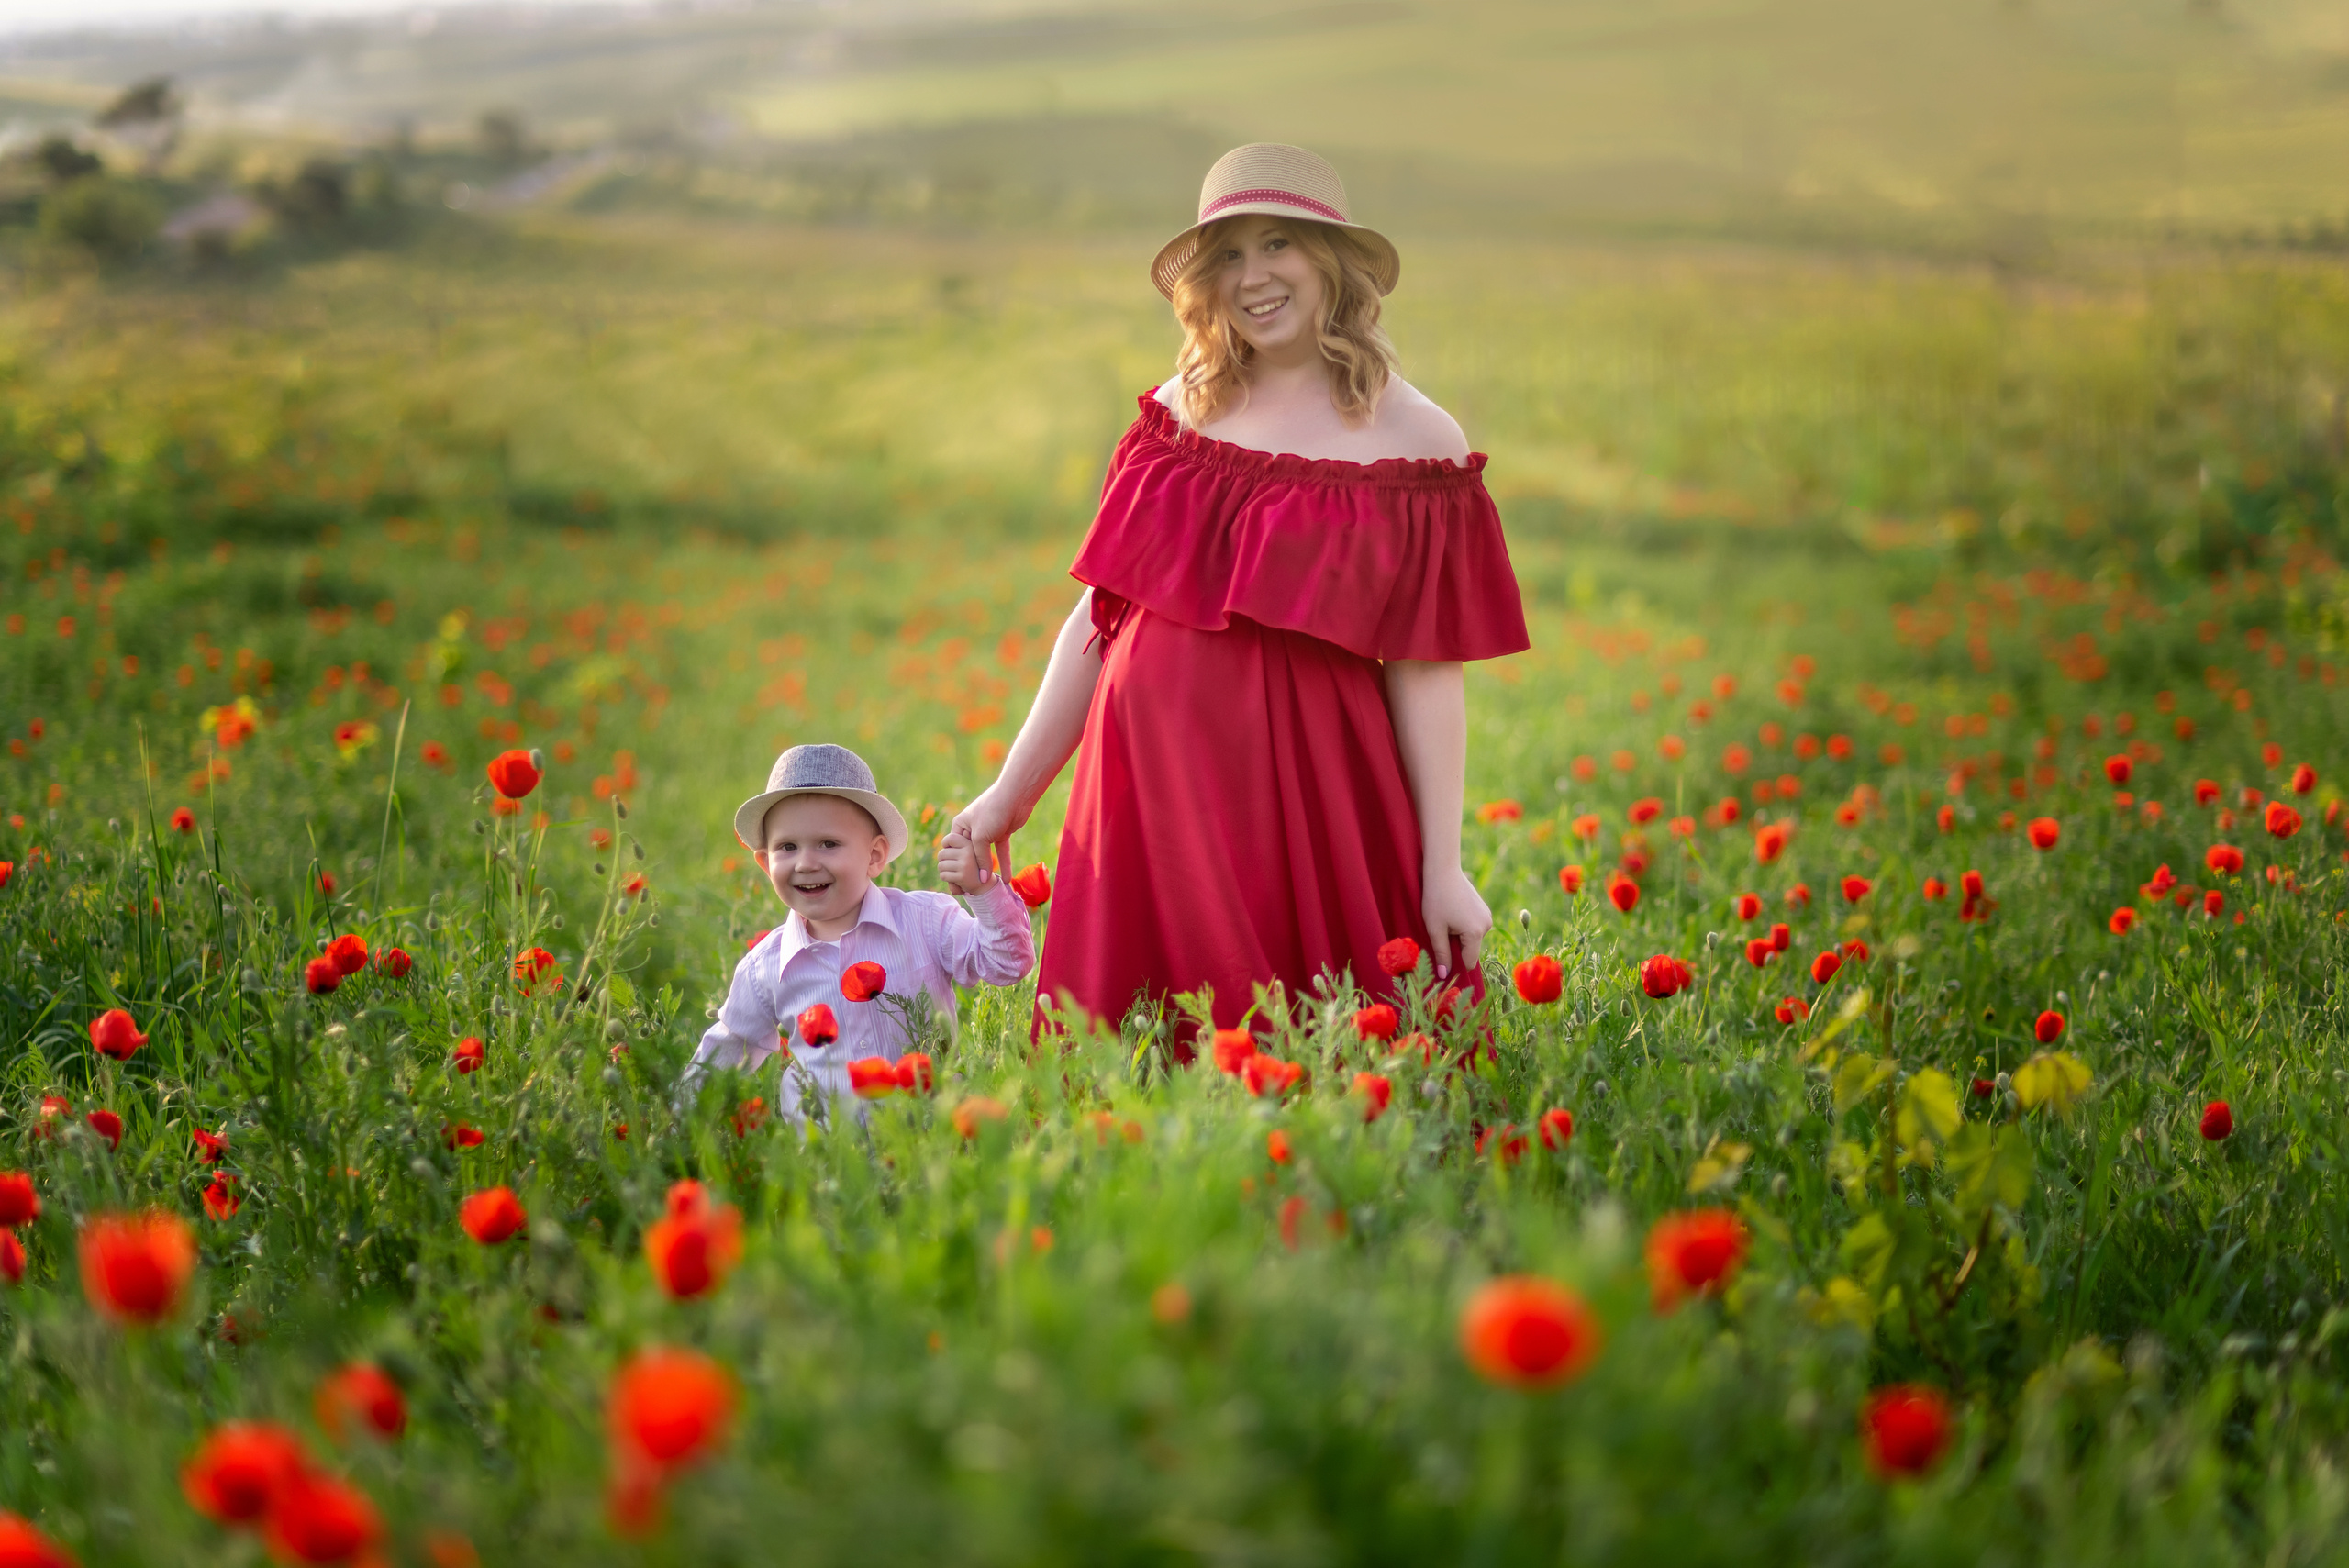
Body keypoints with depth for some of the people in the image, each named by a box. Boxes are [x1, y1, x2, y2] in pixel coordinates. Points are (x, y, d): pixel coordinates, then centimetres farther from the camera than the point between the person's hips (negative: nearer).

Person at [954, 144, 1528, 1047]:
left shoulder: (1415, 442, -1)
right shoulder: (1181, 410, 10)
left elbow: (1426, 673, -4)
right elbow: (1099, 615, 13)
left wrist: (1444, 867, -7)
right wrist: (1014, 791, 12)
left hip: (1306, 786, -3)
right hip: (1147, 782, 4)